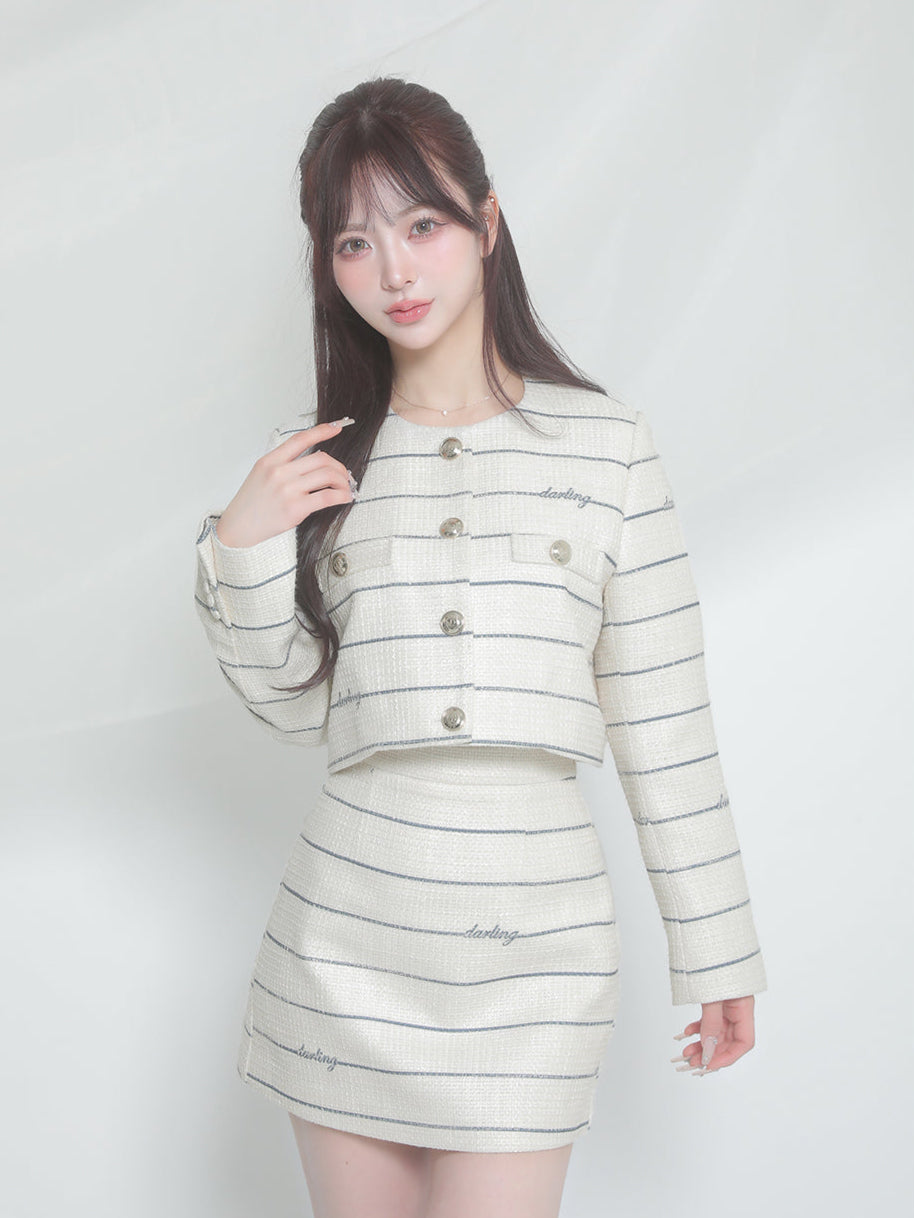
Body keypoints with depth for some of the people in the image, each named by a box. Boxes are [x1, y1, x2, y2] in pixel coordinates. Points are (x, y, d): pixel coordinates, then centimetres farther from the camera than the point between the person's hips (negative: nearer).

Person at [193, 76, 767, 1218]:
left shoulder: (606, 447, 0)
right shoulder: (315, 459, 6)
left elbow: (663, 720, 2)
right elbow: (298, 709, 9)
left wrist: (714, 945, 4)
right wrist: (243, 549, -6)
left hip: (536, 928, -2)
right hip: (346, 924, 2)